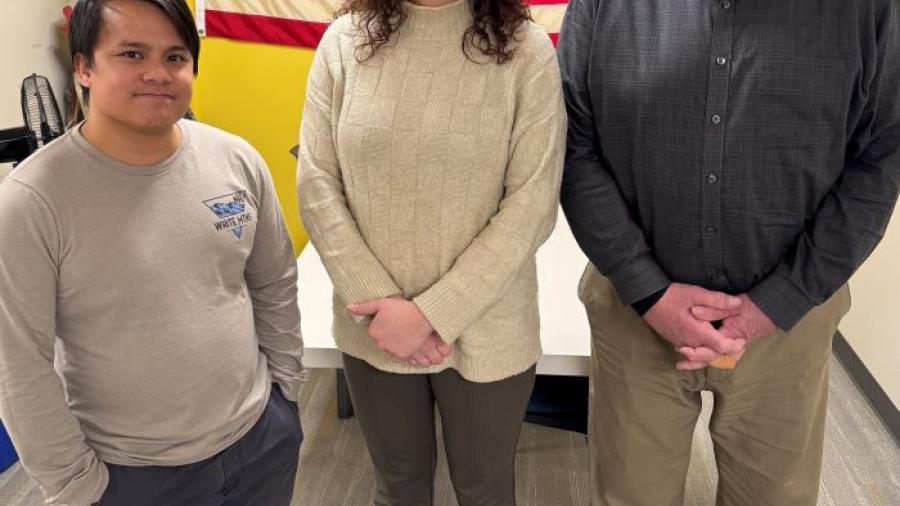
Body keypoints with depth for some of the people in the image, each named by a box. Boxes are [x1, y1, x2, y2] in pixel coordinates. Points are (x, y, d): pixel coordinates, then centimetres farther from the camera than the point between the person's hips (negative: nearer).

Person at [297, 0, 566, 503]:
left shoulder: (525, 49, -9)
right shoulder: (344, 41, -2)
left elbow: (532, 207, -13)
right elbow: (316, 186, -3)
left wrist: (431, 315, -16)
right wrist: (381, 304, -12)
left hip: (484, 333, -1)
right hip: (373, 329, 2)